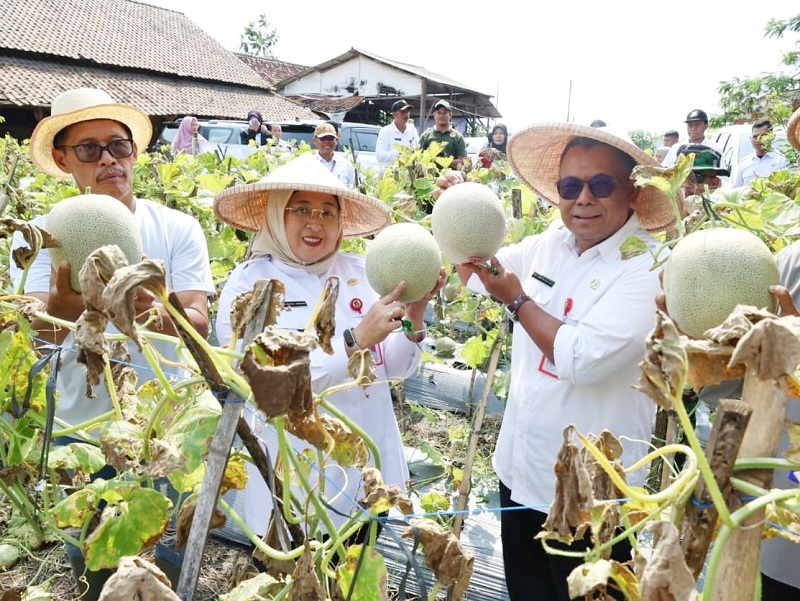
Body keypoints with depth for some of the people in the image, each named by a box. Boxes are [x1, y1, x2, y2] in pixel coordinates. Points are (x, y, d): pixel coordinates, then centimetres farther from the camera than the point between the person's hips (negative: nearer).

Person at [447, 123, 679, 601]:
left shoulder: (648, 267, -19)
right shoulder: (548, 246, 0)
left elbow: (582, 358, -29)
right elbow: (474, 271, 15)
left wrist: (516, 299, -17)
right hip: (519, 472, 7)